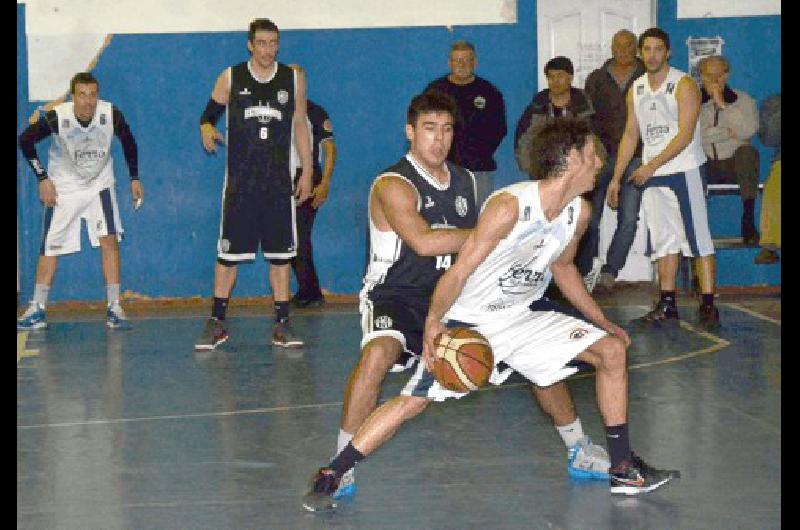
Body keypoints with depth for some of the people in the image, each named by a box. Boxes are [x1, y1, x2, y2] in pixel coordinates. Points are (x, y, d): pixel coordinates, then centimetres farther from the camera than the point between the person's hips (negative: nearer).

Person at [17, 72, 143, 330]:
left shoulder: (111, 114, -21)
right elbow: (25, 141, -9)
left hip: (99, 184, 1)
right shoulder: (56, 117, -25)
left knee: (109, 240, -13)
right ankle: (37, 310, 14)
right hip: (62, 187, -1)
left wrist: (134, 178, 1)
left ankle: (114, 308, -4)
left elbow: (128, 141, 1)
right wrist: (43, 179, -11)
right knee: (50, 247, 1)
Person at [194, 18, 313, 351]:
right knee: (228, 252, 0)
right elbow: (209, 112, 12)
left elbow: (300, 126, 11)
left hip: (279, 182, 1)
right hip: (239, 181, -1)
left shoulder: (293, 78, 6)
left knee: (280, 253, 2)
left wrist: (307, 171, 8)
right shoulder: (231, 78, 3)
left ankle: (282, 323, 9)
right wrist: (206, 130, -12)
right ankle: (217, 323, 8)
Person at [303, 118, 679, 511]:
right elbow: (459, 271, -23)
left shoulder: (580, 212, -4)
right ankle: (329, 476, -1)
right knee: (415, 400, -13)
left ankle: (623, 468, 8)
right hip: (470, 320, -7)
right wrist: (433, 323, -24)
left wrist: (603, 322, 19)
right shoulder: (508, 206, -27)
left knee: (612, 350, -2)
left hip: (524, 315, 7)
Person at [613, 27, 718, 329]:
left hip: (684, 170, -6)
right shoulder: (636, 90, 11)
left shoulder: (684, 85, -8)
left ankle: (708, 305, -6)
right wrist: (616, 177, 9)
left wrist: (651, 166, -18)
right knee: (663, 240, 7)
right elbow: (630, 135, 15)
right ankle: (667, 307, 11)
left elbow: (685, 135, -15)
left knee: (698, 238, -6)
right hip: (651, 175, 6)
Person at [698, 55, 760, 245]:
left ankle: (748, 217, -34)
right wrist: (727, 132, -10)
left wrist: (723, 104, -11)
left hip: (735, 165, 0)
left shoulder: (742, 99, 9)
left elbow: (749, 129, -11)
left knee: (747, 151, -33)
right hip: (706, 165, 0)